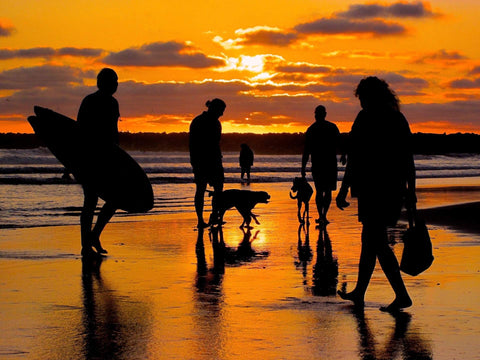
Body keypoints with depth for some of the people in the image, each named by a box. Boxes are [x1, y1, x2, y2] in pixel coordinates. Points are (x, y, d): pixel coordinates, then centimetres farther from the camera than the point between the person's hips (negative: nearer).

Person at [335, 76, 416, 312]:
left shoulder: (366, 118, -8)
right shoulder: (398, 119, 12)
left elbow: (355, 158, -12)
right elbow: (408, 161, 13)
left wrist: (344, 189, -8)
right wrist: (410, 191, 18)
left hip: (373, 190, -7)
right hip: (394, 191, 8)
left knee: (377, 242, -5)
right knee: (370, 240, 17)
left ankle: (402, 295, -11)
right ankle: (359, 292, 25)